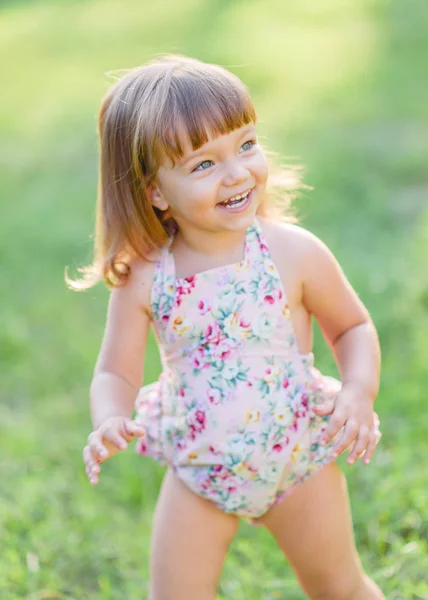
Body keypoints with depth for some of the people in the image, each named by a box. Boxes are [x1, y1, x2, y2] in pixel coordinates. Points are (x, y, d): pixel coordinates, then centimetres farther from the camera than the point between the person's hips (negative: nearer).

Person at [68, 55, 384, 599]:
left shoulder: (295, 253, -18)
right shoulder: (142, 279, -15)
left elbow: (352, 326, -3)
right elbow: (116, 373, -5)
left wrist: (359, 392, -21)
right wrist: (109, 423, -26)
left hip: (298, 456, -1)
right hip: (197, 469, 1)